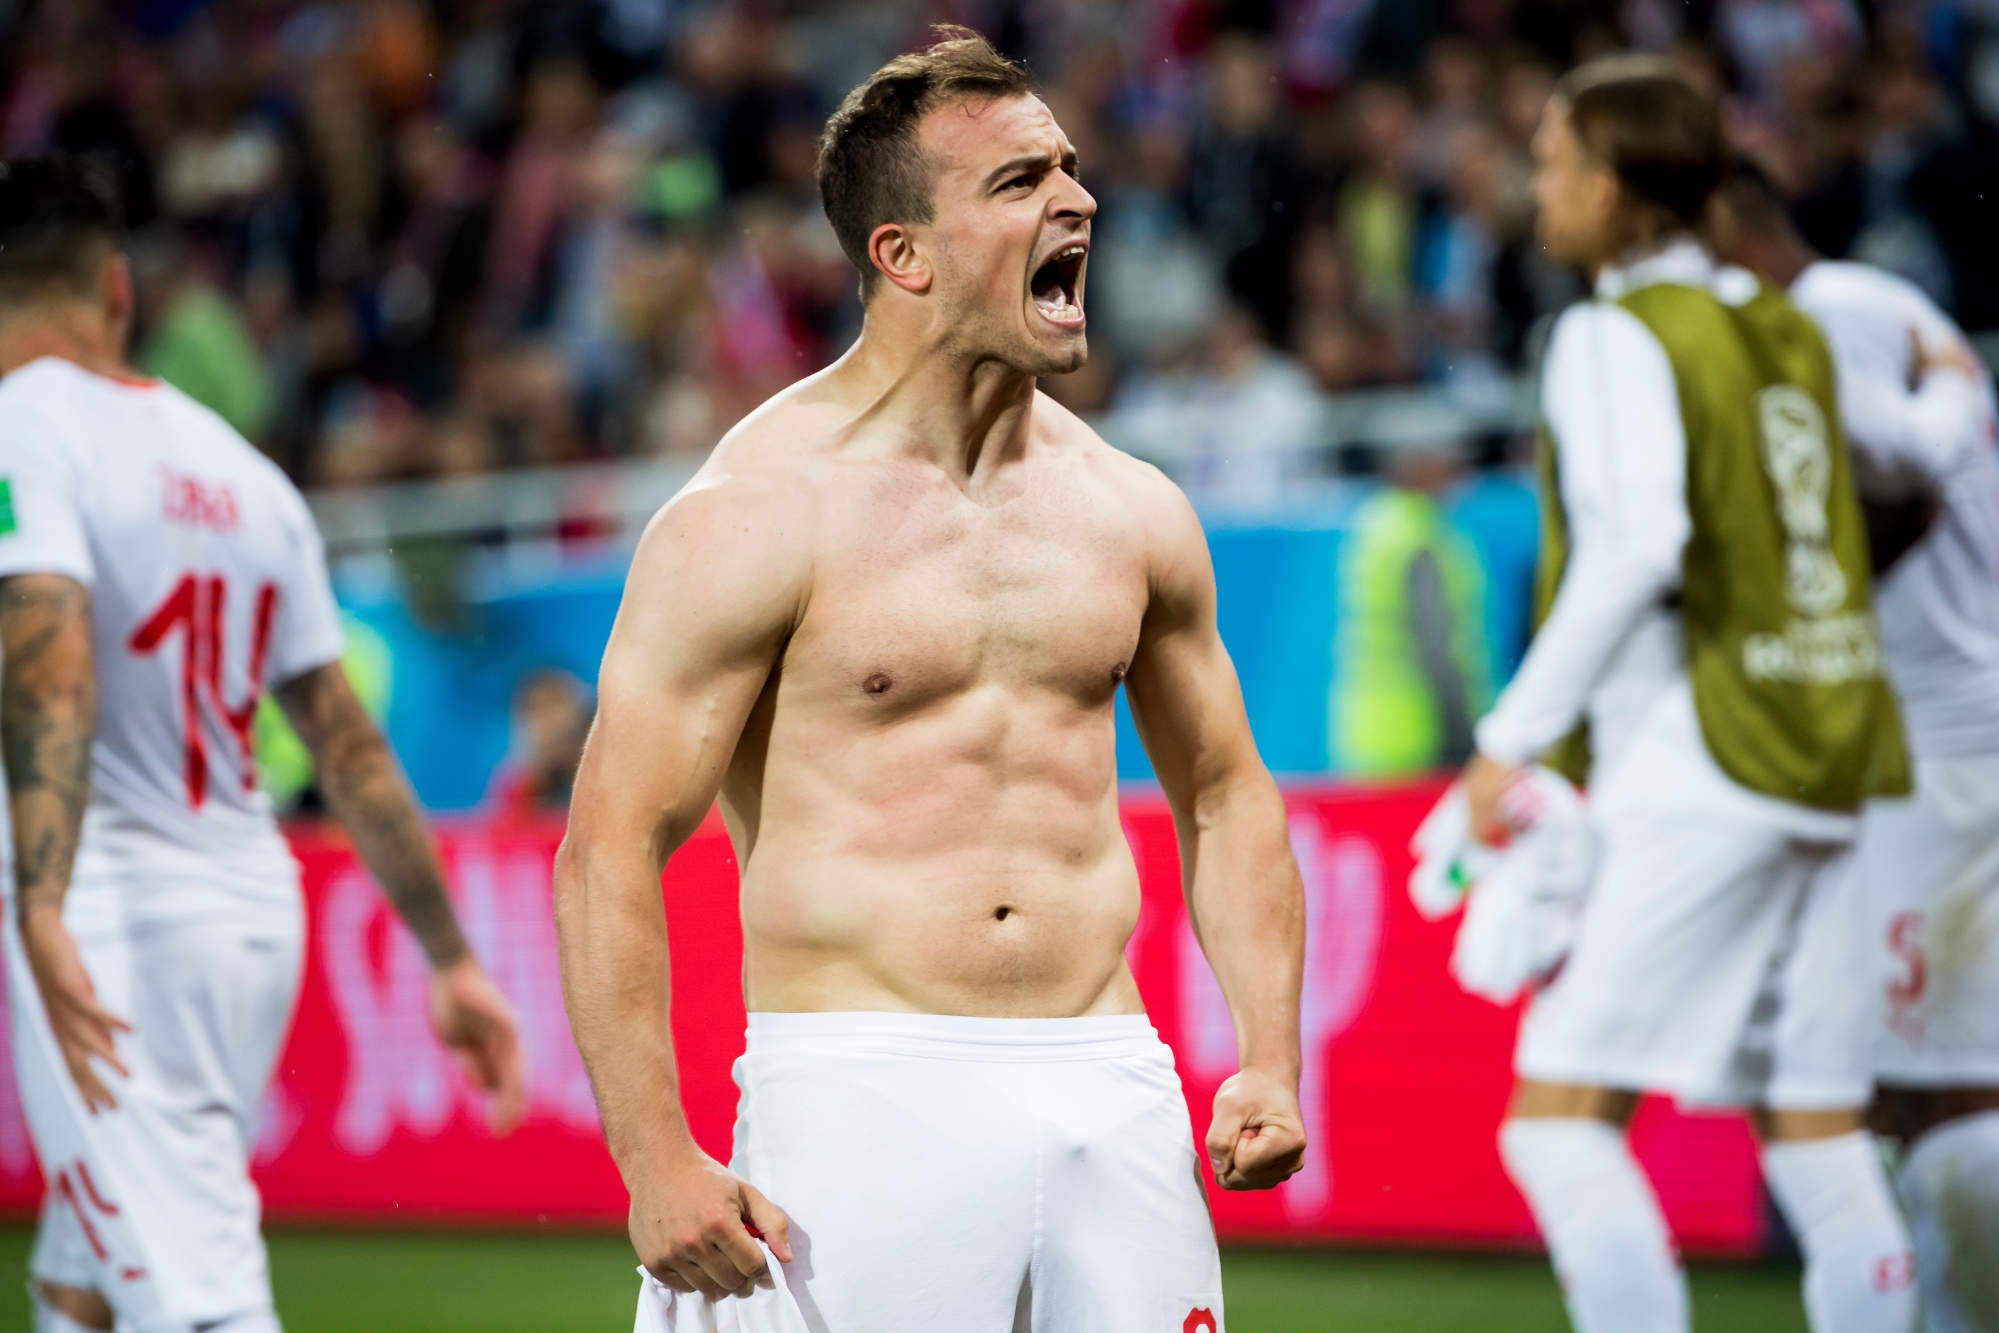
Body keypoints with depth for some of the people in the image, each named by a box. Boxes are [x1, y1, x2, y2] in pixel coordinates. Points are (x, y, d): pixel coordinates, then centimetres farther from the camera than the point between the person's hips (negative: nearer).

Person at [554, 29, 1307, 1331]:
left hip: (1112, 1088, 5)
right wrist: (656, 1162, -17)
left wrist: (1271, 1060, 8)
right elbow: (611, 853, -9)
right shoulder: (754, 519, -6)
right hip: (864, 1098, -5)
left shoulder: (1130, 510, 11)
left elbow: (1223, 790, 22)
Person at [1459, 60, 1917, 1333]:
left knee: (1559, 1119, -8)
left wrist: (1516, 737, -17)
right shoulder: (1789, 329, 14)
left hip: (1702, 775, -8)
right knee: (1821, 1136, 8)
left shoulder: (1618, 336, -7)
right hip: (1834, 768, 8)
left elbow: (1637, 546, -20)